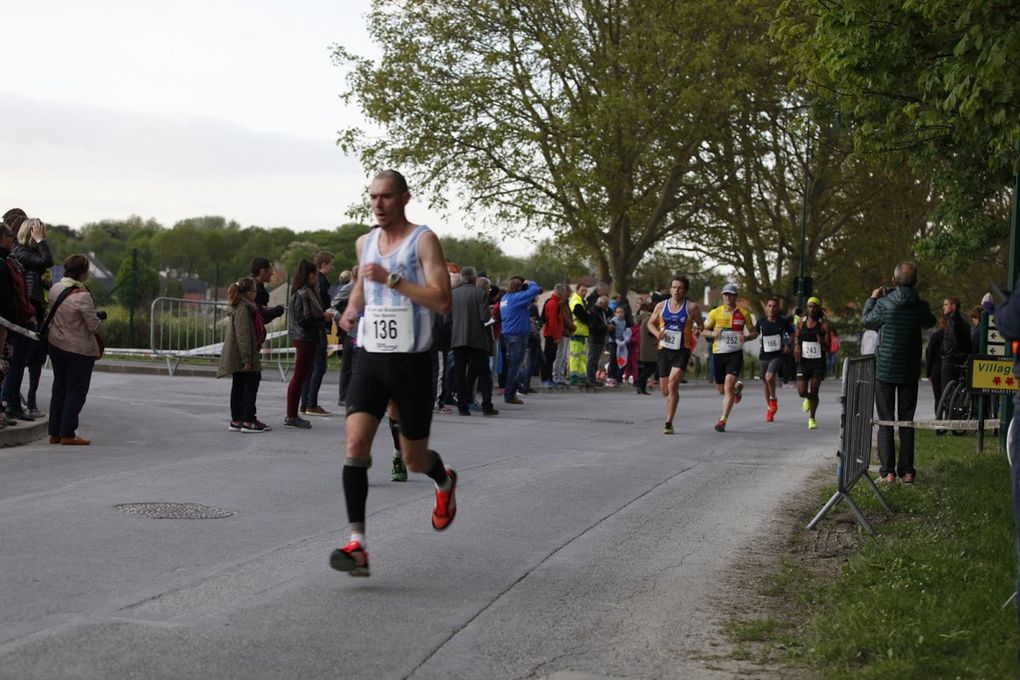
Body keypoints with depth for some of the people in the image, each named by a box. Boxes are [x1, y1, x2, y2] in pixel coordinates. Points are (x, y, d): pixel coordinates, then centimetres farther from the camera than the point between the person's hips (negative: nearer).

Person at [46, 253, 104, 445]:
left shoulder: (55, 289, -1)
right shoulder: (82, 296, -23)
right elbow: (94, 326, -19)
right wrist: (99, 318, 3)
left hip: (56, 345, 7)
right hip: (80, 349, -7)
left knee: (59, 388, 16)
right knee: (76, 391, 3)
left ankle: (54, 433, 20)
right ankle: (67, 434, 3)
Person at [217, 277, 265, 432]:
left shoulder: (240, 308, 16)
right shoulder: (243, 309, -16)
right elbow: (243, 336, -21)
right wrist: (247, 359, -22)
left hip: (236, 357, 10)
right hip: (242, 356, -10)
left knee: (238, 387, 11)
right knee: (250, 385, -7)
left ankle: (236, 420, 15)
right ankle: (248, 421, -7)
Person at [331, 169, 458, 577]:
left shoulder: (423, 240, -9)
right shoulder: (364, 243, 10)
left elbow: (442, 302, -19)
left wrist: (391, 279, -24)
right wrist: (352, 309, 9)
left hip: (412, 362, -4)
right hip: (371, 359, 4)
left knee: (413, 459, 7)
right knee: (356, 443, -15)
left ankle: (445, 481, 45)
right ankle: (357, 546, -17)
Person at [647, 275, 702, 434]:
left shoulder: (692, 307, -3)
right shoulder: (661, 306, 4)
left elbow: (700, 325, 10)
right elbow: (650, 323, 15)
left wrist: (698, 331, -12)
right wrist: (657, 333, -5)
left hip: (682, 351, -3)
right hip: (664, 349, 3)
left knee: (672, 385, -20)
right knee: (665, 391, 8)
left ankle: (668, 423, -15)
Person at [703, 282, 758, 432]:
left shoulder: (743, 313, 2)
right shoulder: (715, 313, 2)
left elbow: (754, 332, 12)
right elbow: (704, 330, 9)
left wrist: (746, 337, -11)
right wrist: (713, 333, -13)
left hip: (735, 354, -2)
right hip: (718, 354, 2)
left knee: (728, 387, -18)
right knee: (722, 390, 13)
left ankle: (723, 420, -15)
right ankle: (737, 387, 49)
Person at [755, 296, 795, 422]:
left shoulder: (784, 321, -4)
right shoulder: (761, 322, 0)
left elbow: (792, 334, 9)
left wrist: (788, 346, -4)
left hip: (778, 354, -3)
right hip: (765, 355, 3)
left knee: (769, 376, -27)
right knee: (765, 383, 11)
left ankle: (774, 398, 0)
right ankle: (769, 409, 30)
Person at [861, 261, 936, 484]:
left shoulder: (884, 304, -13)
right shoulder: (921, 307, -6)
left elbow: (866, 321, 4)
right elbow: (929, 322, 16)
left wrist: (872, 299, 20)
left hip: (885, 370, -2)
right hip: (910, 371, 2)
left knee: (885, 421, 3)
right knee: (907, 421, 10)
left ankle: (888, 471, -1)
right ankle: (906, 470, 8)